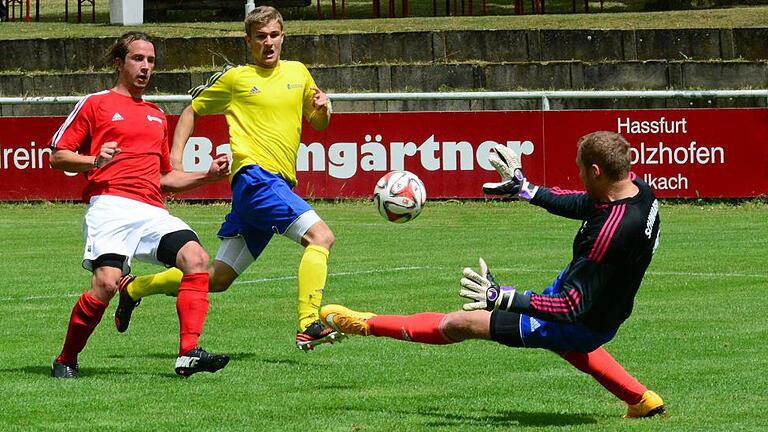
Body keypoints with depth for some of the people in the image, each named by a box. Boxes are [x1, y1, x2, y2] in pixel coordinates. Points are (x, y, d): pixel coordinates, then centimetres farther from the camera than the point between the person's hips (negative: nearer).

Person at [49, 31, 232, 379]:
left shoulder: (157, 116, 30)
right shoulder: (95, 104, 12)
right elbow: (57, 156, 8)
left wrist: (208, 175, 18)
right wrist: (94, 161, -11)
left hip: (153, 212, 5)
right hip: (110, 206, -5)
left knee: (195, 257, -21)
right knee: (107, 282, -24)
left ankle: (189, 354, -27)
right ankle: (66, 360, -3)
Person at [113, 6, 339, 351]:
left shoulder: (298, 73, 17)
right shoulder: (235, 78, 4)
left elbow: (319, 124, 26)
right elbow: (192, 110, 14)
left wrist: (322, 108, 2)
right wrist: (175, 157, 2)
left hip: (278, 185, 6)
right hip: (254, 175, -6)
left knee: (218, 278, 9)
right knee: (320, 236, -25)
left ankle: (134, 289, 24)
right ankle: (309, 326, -32)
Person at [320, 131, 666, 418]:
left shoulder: (611, 232, -40)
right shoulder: (636, 187, -13)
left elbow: (572, 307, -37)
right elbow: (582, 204, 9)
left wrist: (503, 298, -39)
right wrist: (525, 189, 15)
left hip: (583, 325, -8)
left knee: (460, 323, 1)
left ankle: (366, 324, 16)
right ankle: (642, 401, 45)